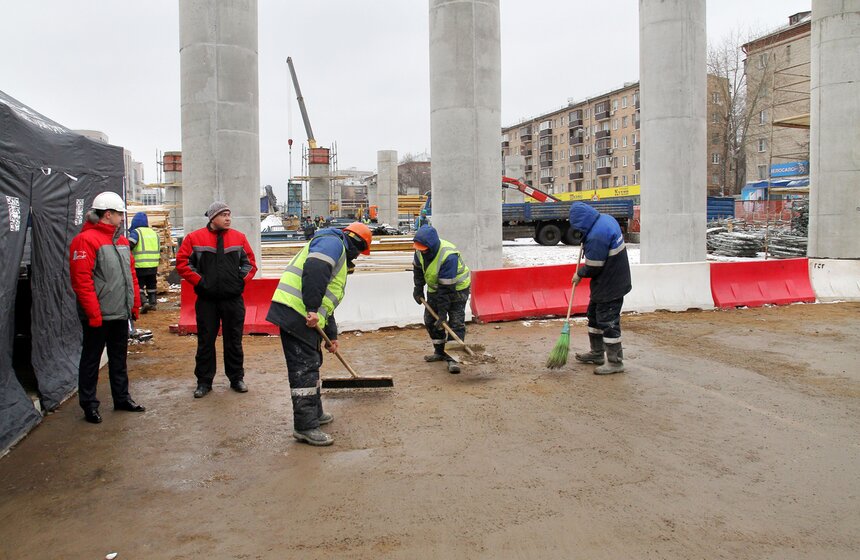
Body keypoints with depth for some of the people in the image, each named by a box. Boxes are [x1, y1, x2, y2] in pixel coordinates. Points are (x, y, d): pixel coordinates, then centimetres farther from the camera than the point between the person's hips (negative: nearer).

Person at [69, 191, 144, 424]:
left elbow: (131, 274, 18)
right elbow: (82, 280, -18)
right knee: (91, 360, 6)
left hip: (121, 314, 8)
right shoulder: (86, 240, -13)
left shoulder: (121, 241, 13)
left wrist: (135, 303, 13)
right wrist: (93, 313, -20)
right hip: (99, 316, -8)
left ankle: (122, 398, 28)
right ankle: (89, 405, 16)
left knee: (119, 359, 17)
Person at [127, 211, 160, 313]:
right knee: (151, 285, 18)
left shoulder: (136, 232, -6)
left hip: (140, 265, -6)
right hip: (153, 266, 6)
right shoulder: (154, 232, 16)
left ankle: (144, 302, -13)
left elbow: (129, 245, -22)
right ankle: (153, 303, 19)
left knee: (139, 286, 2)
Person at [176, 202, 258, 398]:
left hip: (233, 299, 2)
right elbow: (182, 262, -1)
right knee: (205, 341, 6)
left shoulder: (239, 237, 6)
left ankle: (236, 378, 21)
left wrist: (242, 280, -1)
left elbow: (250, 262, 11)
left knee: (234, 341, 9)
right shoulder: (195, 238, -1)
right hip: (206, 300, -1)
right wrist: (199, 281, -7)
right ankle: (204, 381, 17)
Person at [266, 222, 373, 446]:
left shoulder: (339, 258, 30)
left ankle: (315, 413, 33)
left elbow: (326, 301, 33)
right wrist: (312, 308, -25)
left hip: (306, 317, 11)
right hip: (296, 312, -11)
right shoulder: (333, 243, -3)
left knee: (312, 364, 20)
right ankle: (305, 427, -3)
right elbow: (314, 270, -24)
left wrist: (331, 335, 34)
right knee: (304, 368, -8)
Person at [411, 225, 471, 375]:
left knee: (456, 323, -14)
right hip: (435, 288, 7)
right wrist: (418, 288, 2)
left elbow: (446, 288, -34)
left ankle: (453, 358, -11)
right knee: (430, 320, 10)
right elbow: (418, 268, 8)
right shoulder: (421, 250, -14)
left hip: (457, 288, -7)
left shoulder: (449, 256, -37)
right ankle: (439, 352, 25)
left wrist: (443, 311, -31)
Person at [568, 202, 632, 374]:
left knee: (608, 322, -2)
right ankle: (597, 353, 33)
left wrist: (579, 273, -3)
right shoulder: (605, 219, 3)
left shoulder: (596, 236, -29)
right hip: (615, 280, 11)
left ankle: (615, 362, 8)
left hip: (609, 286, -11)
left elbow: (593, 267, -21)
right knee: (594, 315, 21)